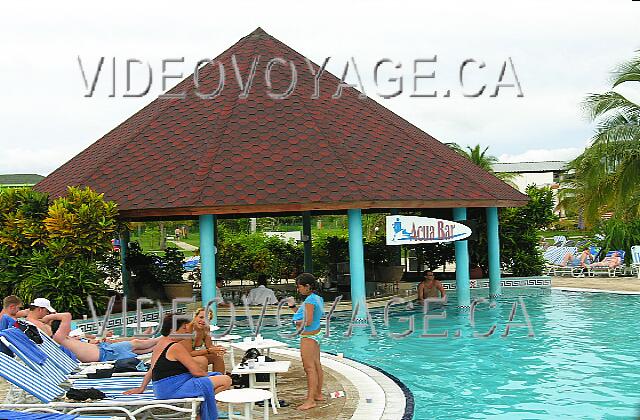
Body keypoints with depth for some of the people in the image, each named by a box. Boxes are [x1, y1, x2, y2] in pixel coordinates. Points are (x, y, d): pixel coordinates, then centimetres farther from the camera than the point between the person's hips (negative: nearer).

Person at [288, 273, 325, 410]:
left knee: (309, 368, -6)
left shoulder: (310, 300, -20)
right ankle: (318, 394, 27)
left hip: (308, 337, -10)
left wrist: (297, 322, -8)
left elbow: (308, 322, -25)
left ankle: (310, 400, -4)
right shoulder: (317, 298, 9)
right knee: (317, 365, 17)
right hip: (316, 335, 10)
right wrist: (293, 306, 9)